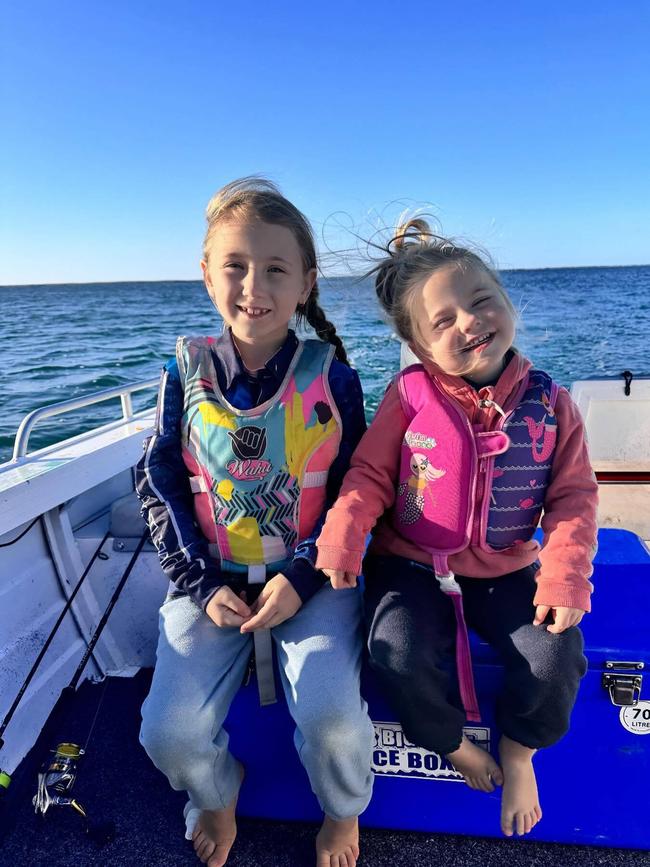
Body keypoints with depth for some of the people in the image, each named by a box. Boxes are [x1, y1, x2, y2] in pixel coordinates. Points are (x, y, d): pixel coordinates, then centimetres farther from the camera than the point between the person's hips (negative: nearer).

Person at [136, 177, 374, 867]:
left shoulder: (331, 377, -6)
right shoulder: (186, 373, -1)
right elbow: (160, 485, 0)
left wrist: (303, 577, -13)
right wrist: (202, 585, -8)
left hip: (311, 575, -1)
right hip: (212, 578, 2)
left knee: (330, 714, -20)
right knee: (169, 732, -10)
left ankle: (343, 812, 21)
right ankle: (216, 798, 31)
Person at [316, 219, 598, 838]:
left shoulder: (549, 404, -4)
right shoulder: (409, 396, -10)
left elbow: (573, 496, -2)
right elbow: (369, 475, -7)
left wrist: (565, 575, -15)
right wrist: (341, 538, -22)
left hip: (508, 569, 2)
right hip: (411, 564, -1)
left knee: (555, 659, -16)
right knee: (401, 654, -23)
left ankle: (518, 753, 21)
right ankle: (455, 746, 14)